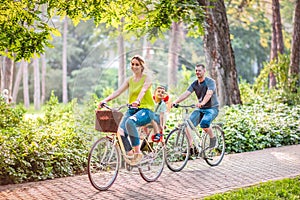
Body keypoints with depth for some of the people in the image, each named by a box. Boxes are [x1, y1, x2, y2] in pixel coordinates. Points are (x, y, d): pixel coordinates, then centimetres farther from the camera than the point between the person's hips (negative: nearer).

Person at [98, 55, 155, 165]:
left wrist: (138, 101, -42)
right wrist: (105, 100, -14)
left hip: (146, 109, -5)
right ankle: (129, 154, -4)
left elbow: (143, 90, -21)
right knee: (121, 131, -22)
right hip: (132, 109, 5)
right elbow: (118, 91, 2)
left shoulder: (147, 78, -1)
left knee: (130, 122, -37)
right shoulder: (130, 80, 14)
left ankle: (137, 152, -27)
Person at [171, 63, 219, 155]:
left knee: (204, 123, -33)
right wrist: (175, 102, -25)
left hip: (212, 108, -6)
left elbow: (209, 94, -31)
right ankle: (191, 147, -9)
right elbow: (186, 93, -9)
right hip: (200, 109, 6)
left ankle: (213, 138, -6)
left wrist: (202, 103, -51)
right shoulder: (194, 84, 4)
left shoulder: (210, 82, -13)